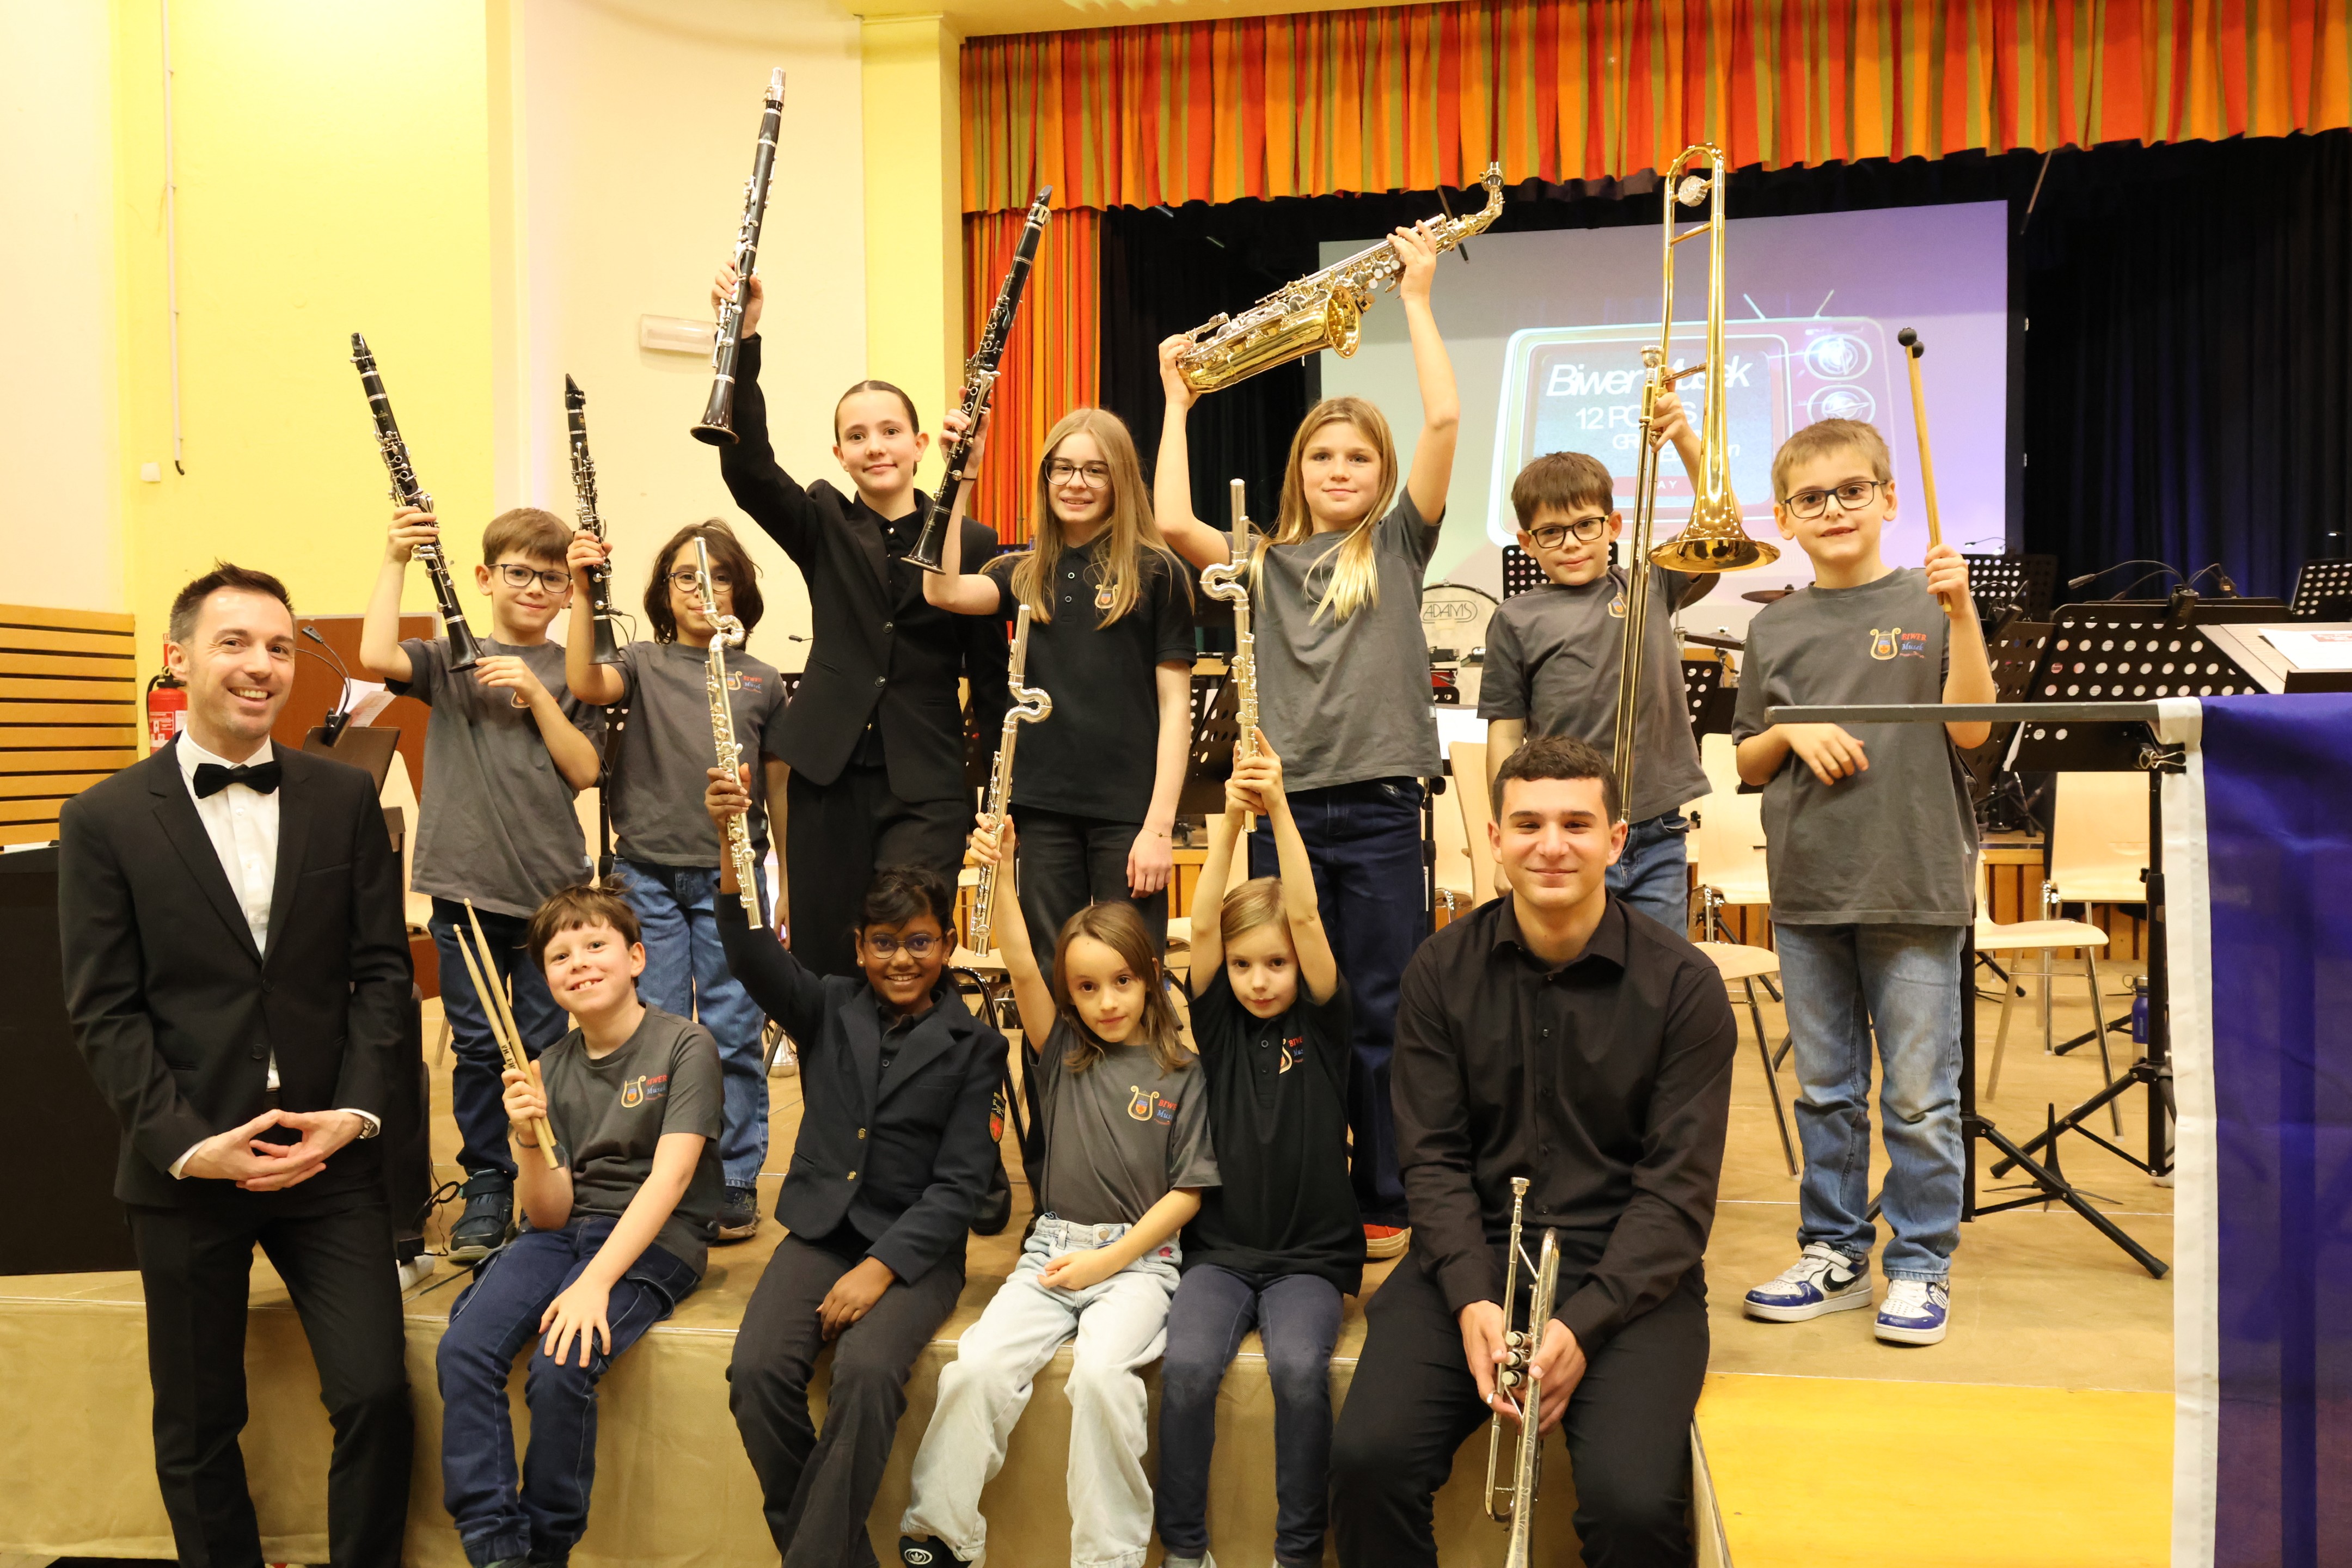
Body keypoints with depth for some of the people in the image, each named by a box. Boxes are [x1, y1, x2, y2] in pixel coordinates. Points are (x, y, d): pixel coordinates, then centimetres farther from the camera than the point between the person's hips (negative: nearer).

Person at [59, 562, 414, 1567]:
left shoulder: (345, 799, 4)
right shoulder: (105, 820, -1)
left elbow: (382, 967, 3)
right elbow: (103, 1009, -4)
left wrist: (355, 1111, -8)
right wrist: (189, 1143, -12)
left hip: (328, 1150, 1)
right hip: (185, 1165, -1)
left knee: (375, 1395, -3)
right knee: (197, 1426, 11)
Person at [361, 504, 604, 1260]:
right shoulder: (450, 658, 6)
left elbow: (583, 771, -3)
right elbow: (377, 658, -15)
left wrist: (535, 694, -12)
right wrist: (395, 560, -14)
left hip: (550, 887, 0)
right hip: (464, 885, 0)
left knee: (545, 1049, 5)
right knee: (476, 1048, 6)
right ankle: (486, 1188, 19)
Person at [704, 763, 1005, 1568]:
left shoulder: (973, 1044, 0)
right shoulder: (829, 1009, 8)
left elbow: (959, 1183, -4)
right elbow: (756, 955, -10)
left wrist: (881, 1267, -16)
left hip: (915, 1245, -2)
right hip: (820, 1231, 3)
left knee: (868, 1373, -31)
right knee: (758, 1369, -23)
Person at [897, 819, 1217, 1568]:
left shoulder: (1181, 1076, 2)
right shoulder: (1063, 1054, 9)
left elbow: (1188, 1192, 0)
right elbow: (1022, 970, -6)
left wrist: (1109, 1260, -8)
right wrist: (1001, 878, -19)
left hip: (1139, 1256, -3)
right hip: (1052, 1250, 3)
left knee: (1102, 1371, -30)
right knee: (977, 1366, -21)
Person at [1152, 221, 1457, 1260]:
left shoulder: (1398, 545, 7)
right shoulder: (1265, 563, 10)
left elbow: (1444, 418, -5)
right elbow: (1172, 521, -6)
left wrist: (1417, 296, 2)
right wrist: (1178, 401, 4)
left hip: (1378, 810, -1)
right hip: (1283, 805, 2)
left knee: (1381, 1014, 5)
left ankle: (1387, 1203, 17)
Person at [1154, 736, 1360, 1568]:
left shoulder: (1321, 1023, 0)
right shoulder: (1219, 1025, 5)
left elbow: (1306, 915, -13)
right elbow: (1202, 924, -10)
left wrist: (1280, 808, -20)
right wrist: (1229, 820, -19)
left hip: (1310, 1255, -1)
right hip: (1219, 1249, 1)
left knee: (1299, 1367, -27)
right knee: (1188, 1363, -25)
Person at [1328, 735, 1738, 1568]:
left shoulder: (1682, 984, -4)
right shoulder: (1443, 969, 3)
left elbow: (1677, 1187, -7)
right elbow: (1433, 1159, 1)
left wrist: (1582, 1325, -18)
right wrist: (1472, 1299, -15)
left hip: (1627, 1274, -1)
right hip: (1474, 1258, 2)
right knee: (1367, 1461, -19)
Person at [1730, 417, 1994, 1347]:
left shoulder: (1927, 605, 1)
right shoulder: (1774, 629, 9)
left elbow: (1969, 728, -10)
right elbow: (1746, 765, 13)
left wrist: (1960, 613, -16)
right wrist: (1791, 733, -7)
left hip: (1916, 885, -3)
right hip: (1807, 887, 3)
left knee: (1919, 1094, 3)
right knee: (1824, 1089, 12)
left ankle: (1920, 1265, 17)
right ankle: (1834, 1254, 24)